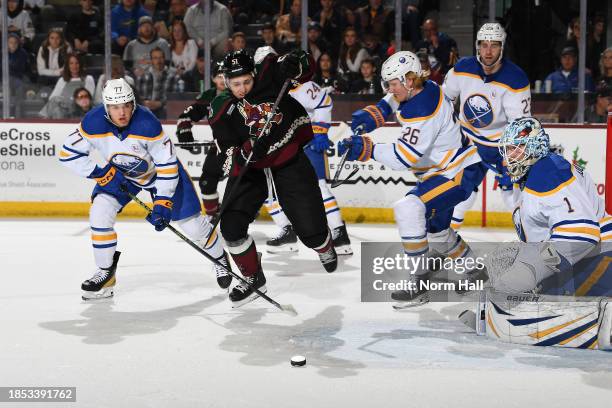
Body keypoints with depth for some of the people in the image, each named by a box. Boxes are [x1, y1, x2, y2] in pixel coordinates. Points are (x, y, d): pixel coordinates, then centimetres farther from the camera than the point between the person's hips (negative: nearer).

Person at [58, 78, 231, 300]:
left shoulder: (148, 124, -35)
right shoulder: (93, 123, -27)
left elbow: (167, 165, -26)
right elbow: (68, 154, -17)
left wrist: (162, 203, -29)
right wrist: (102, 173, -23)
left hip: (159, 170, -3)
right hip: (119, 173, 3)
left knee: (191, 223, -1)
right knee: (100, 212, -18)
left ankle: (219, 259, 29)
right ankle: (106, 273, 0)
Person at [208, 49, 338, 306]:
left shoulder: (268, 76, -16)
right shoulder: (222, 111, -16)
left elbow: (304, 68, -1)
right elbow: (230, 163, -17)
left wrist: (293, 64, -25)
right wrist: (250, 151, -38)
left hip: (290, 157, -1)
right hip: (249, 167, 1)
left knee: (310, 227, 1)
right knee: (231, 224, -14)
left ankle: (326, 250, 40)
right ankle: (253, 278, 8)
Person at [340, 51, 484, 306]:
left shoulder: (423, 112, -28)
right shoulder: (424, 88, 0)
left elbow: (404, 157, -31)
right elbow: (392, 100, 22)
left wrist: (365, 149, -33)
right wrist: (372, 114, 5)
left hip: (461, 171, -11)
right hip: (442, 170, 11)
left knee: (409, 208, -27)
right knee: (434, 227, 24)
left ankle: (418, 286, -24)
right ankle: (472, 269, 45)